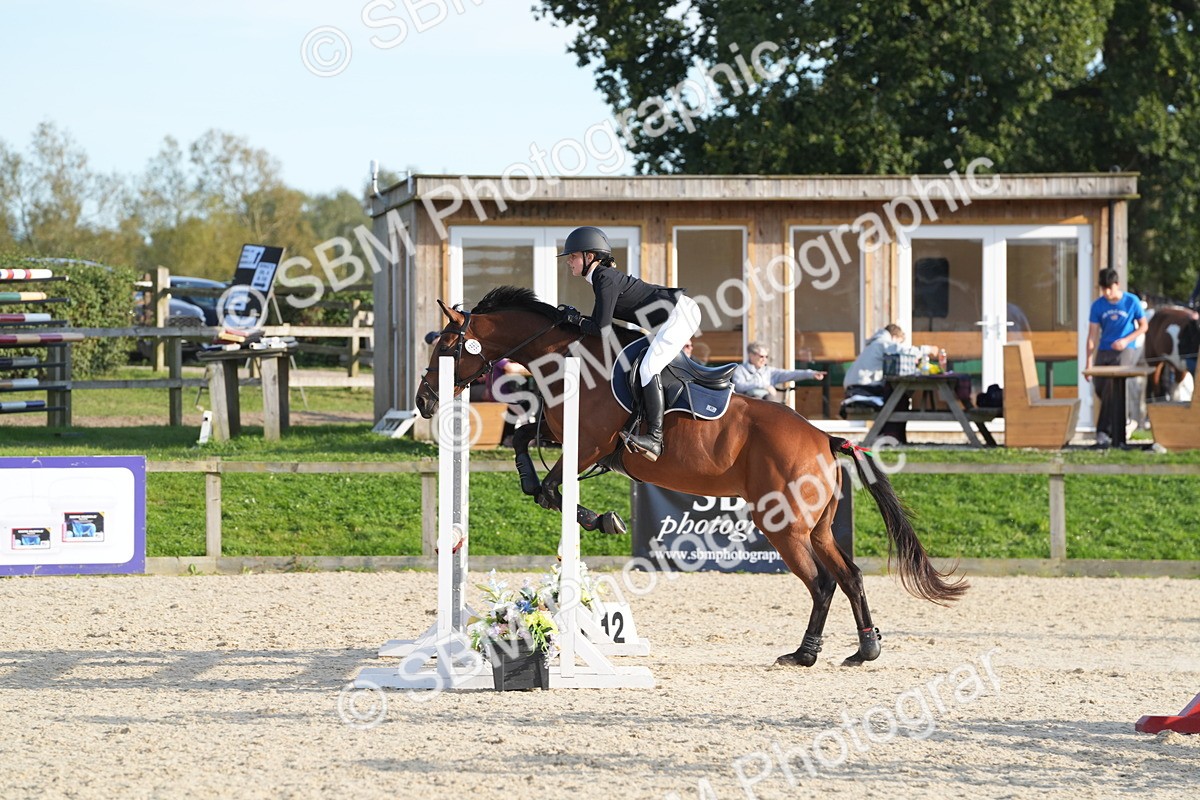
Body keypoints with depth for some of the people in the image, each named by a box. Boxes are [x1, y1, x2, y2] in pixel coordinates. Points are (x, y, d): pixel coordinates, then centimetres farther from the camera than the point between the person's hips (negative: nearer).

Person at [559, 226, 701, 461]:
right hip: (677, 314, 11)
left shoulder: (606, 280, -19)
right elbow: (600, 322, 17)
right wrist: (575, 317, 4)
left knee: (648, 368, -20)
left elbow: (602, 330, -21)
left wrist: (576, 319, -7)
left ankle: (655, 440, -24)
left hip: (680, 314, -11)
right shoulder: (603, 277, 10)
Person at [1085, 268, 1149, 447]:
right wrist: (1089, 361, -3)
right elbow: (1092, 334, 3)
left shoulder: (1132, 301, -3)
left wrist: (1126, 340, -11)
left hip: (1126, 350, -4)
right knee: (1099, 387, -2)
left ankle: (1104, 431, -22)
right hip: (1104, 350, 4)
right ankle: (1121, 421, 25)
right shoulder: (1098, 305, 3)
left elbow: (1144, 326, 5)